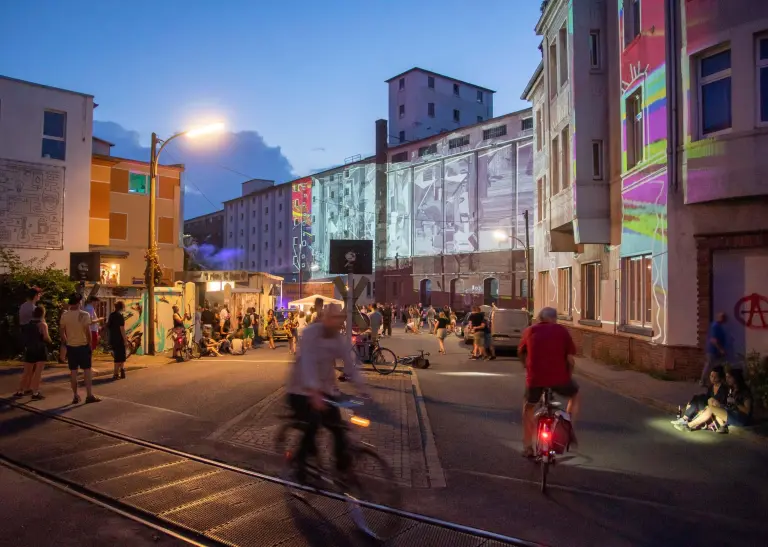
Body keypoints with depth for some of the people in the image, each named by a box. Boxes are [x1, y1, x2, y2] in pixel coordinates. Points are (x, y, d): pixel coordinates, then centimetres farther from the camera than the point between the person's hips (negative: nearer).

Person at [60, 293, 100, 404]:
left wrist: (66, 342, 17)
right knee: (87, 370, 3)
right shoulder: (84, 315, -13)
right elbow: (88, 331, -14)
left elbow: (62, 331, 4)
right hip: (83, 345, -3)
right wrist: (90, 345, -4)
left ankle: (75, 396, 12)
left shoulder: (64, 315, -1)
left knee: (73, 371, 9)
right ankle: (89, 395, 1)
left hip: (71, 346, 4)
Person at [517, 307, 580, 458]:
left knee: (528, 408, 26)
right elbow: (570, 358, 1)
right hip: (559, 377, -1)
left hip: (535, 378, 1)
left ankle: (528, 447, 24)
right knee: (575, 395, 31)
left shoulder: (530, 331, 11)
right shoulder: (562, 330, 5)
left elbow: (521, 353, 19)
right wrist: (569, 374, 17)